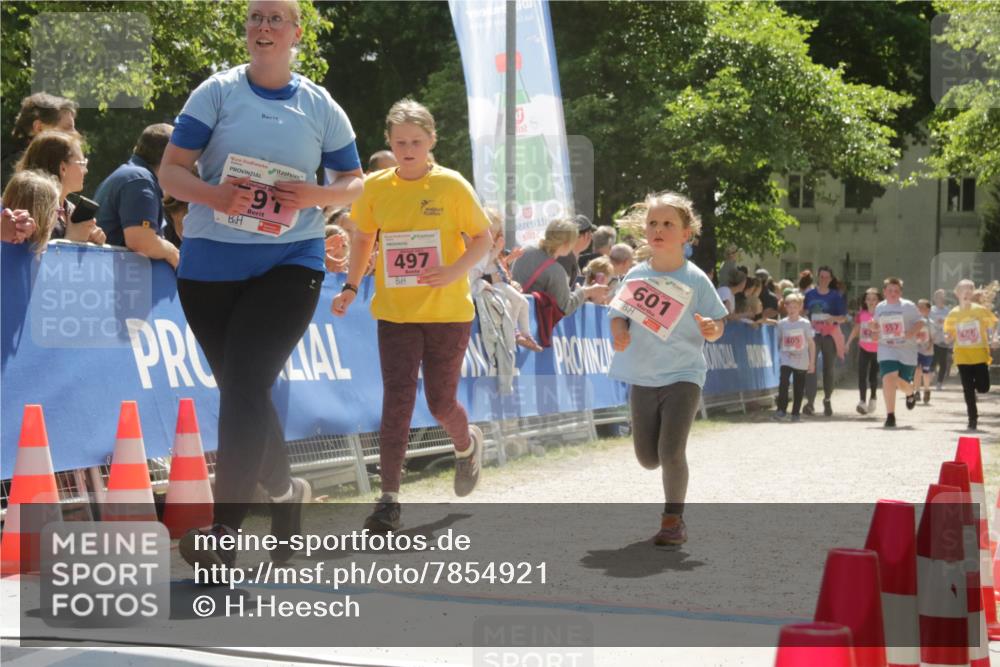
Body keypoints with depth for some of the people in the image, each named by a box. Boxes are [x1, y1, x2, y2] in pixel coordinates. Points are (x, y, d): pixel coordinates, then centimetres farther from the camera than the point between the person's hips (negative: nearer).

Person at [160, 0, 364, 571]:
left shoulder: (320, 106, 5)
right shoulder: (217, 92, 3)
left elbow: (355, 183, 11)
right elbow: (170, 170, -1)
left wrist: (316, 196, -11)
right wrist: (211, 194, -21)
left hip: (290, 262, -2)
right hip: (210, 265, 2)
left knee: (244, 388, -15)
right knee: (242, 391, 12)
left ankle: (226, 530, -12)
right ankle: (286, 491, 36)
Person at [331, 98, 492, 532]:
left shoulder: (452, 186, -6)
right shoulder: (376, 187, 1)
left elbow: (483, 239, -1)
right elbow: (362, 238, 15)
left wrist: (454, 271, -18)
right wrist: (350, 288, 4)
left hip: (448, 312, -1)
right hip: (396, 312, 2)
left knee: (441, 401, 7)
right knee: (396, 402, -7)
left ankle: (467, 445, 43)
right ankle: (389, 500, -3)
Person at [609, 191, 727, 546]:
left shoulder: (695, 279, -8)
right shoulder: (636, 276, 0)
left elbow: (717, 324, -2)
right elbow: (618, 314, 6)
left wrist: (711, 328, -25)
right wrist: (619, 333, -16)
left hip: (683, 374, -3)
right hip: (642, 377, 4)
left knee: (671, 451, -15)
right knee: (647, 458, 8)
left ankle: (674, 520, 4)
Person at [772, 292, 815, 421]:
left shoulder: (805, 324, -4)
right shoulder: (782, 323, 2)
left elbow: (811, 343, 0)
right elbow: (779, 341, 12)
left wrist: (812, 362, -1)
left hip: (801, 362, -1)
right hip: (786, 360, 1)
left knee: (798, 388, 6)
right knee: (783, 381, -20)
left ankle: (795, 413, 17)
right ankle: (781, 410, -17)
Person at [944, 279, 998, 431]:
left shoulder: (980, 310, -2)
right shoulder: (953, 314, 2)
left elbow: (993, 325, 6)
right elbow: (950, 337, 11)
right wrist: (948, 337, -12)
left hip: (980, 354, -1)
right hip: (962, 355, 1)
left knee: (983, 388, -6)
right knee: (967, 389, -1)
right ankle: (973, 418, 9)